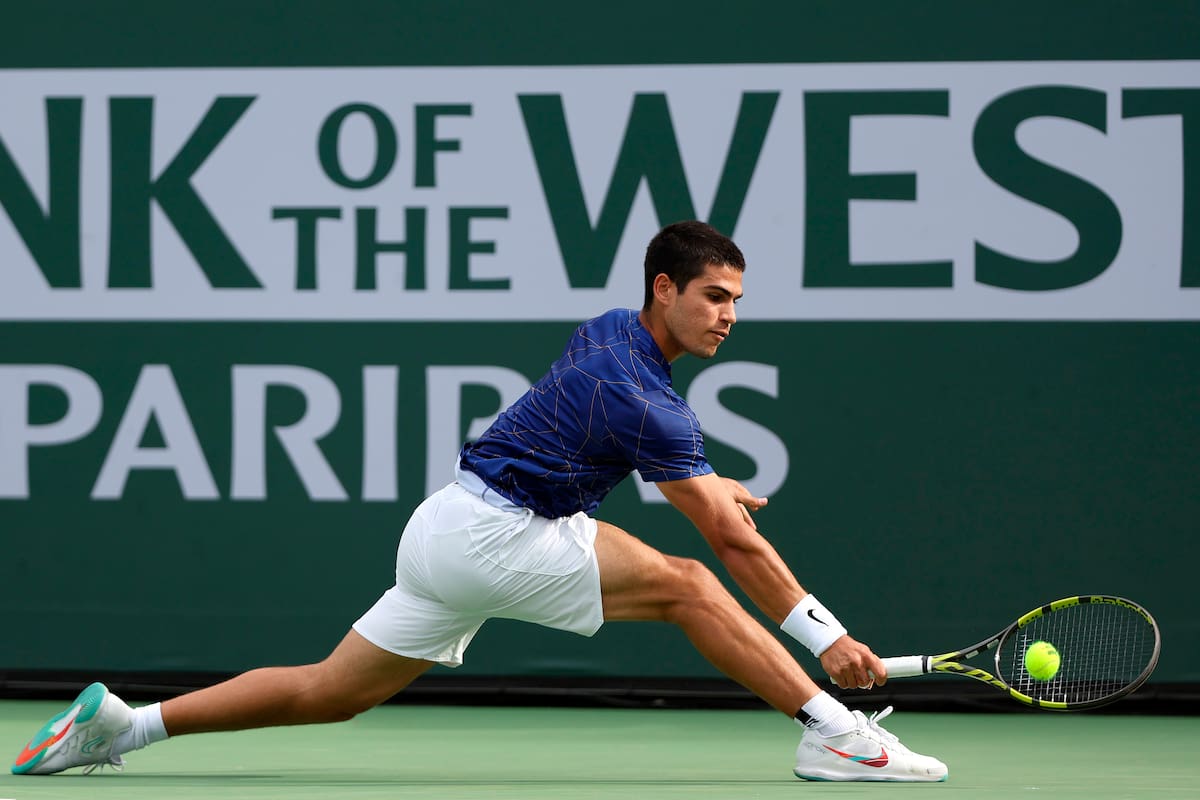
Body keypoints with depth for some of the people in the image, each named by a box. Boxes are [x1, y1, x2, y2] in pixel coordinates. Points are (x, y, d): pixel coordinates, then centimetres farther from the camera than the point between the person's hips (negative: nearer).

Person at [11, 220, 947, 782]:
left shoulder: (609, 332, 11)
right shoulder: (645, 402, -18)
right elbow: (734, 542, -17)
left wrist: (707, 482, 22)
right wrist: (825, 633, -15)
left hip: (445, 533, 9)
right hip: (489, 538, -9)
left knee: (330, 692, 11)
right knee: (684, 584, -12)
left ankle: (122, 722, 10)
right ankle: (833, 731, -13)